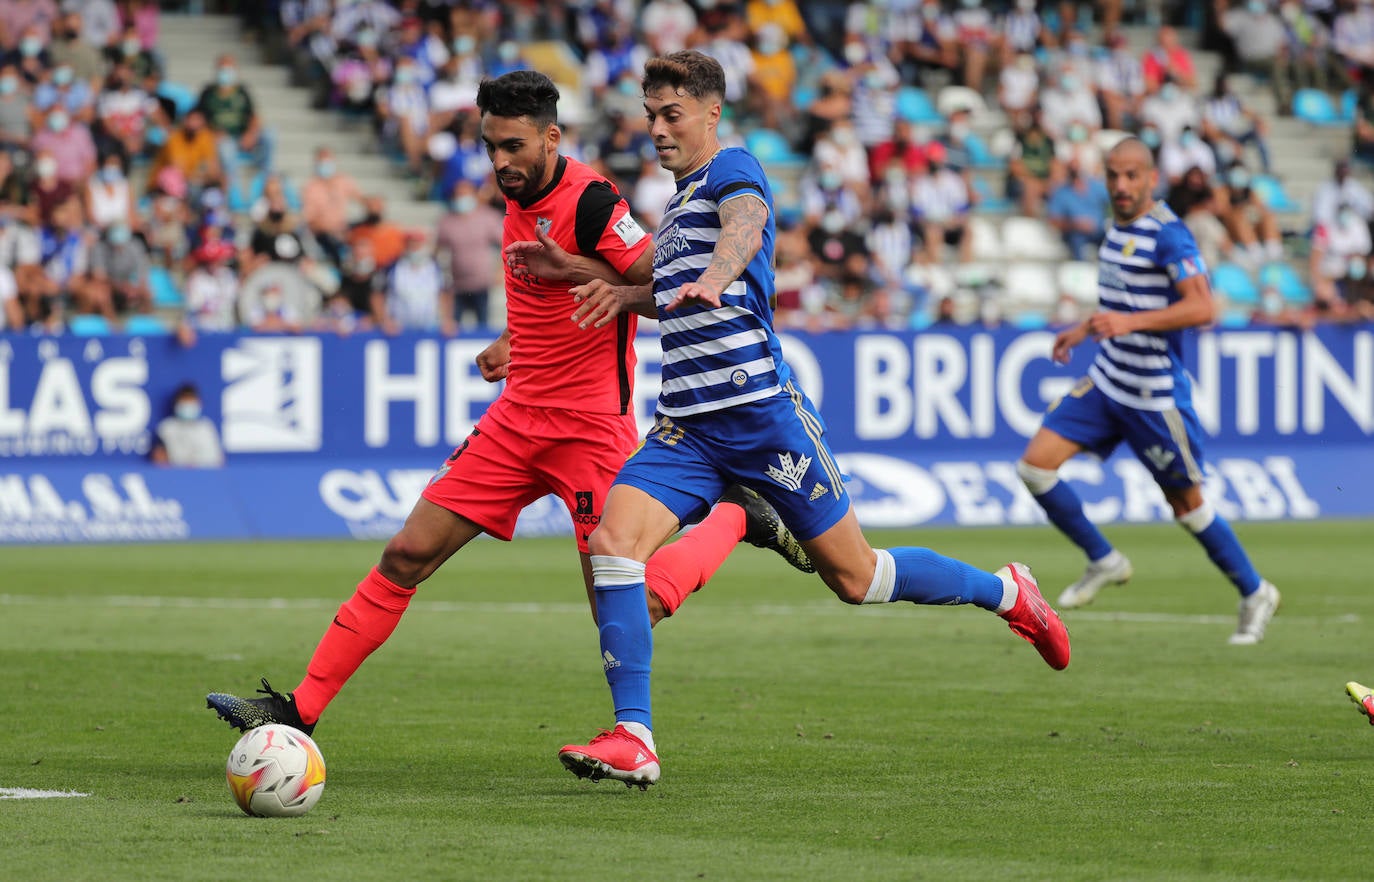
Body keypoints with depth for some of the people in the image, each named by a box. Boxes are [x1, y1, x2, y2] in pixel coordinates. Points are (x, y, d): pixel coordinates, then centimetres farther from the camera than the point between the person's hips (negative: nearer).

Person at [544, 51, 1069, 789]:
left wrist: (712, 279, -54)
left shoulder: (732, 171, -7)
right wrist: (627, 295, 20)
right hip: (684, 427, 7)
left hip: (760, 410, -7)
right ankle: (632, 740, -19)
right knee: (611, 544, -17)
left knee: (855, 577, 3)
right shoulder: (679, 201, 19)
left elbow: (746, 228, -32)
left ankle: (1007, 592, 27)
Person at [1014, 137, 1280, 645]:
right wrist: (1085, 329, 23)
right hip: (1106, 382, 8)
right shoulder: (1119, 226, 9)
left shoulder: (1167, 233, -17)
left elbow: (1201, 308, -26)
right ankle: (1103, 562, 12)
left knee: (1185, 502, 3)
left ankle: (1255, 594, 22)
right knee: (1036, 465, -5)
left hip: (1155, 393, -8)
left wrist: (1128, 322, -33)